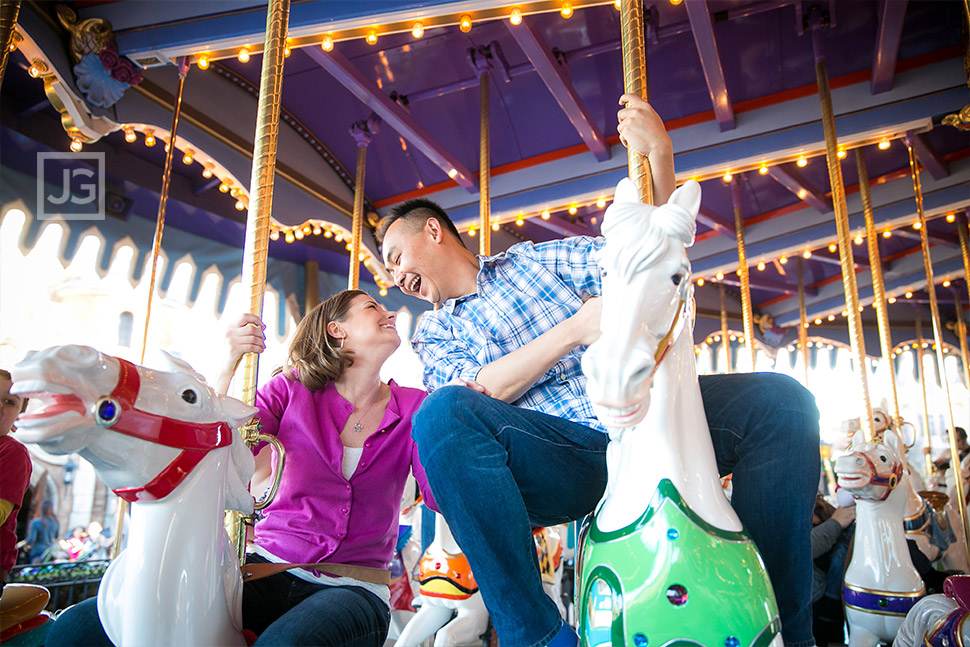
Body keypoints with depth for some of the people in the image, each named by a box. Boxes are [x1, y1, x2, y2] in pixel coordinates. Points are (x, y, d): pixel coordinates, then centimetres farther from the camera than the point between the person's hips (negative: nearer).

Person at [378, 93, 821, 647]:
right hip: (558, 461, -2)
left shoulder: (536, 258, 18)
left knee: (780, 400, -17)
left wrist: (660, 155, -3)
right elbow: (478, 394, -5)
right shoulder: (434, 331, 16)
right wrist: (575, 329, -16)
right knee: (441, 414, -29)